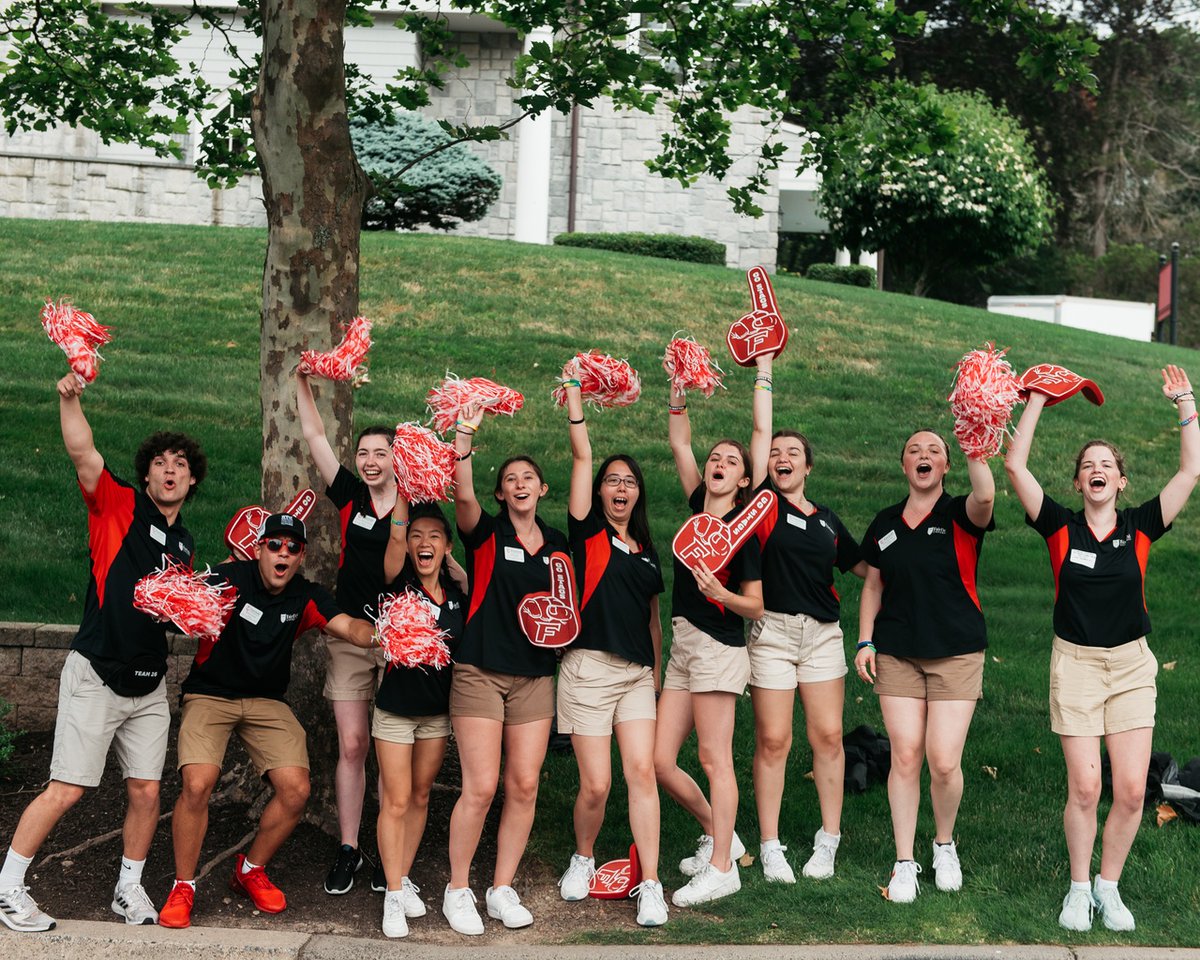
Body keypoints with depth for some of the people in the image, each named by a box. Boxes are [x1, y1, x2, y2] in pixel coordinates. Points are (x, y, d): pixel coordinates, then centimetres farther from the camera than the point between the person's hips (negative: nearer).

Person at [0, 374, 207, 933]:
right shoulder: (119, 506, -2)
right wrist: (69, 398, -32)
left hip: (149, 685, 6)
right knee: (66, 791, -5)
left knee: (146, 791, 5)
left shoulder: (184, 545, 15)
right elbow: (82, 452, -19)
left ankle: (128, 889, 22)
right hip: (96, 675, -6)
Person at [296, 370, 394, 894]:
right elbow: (314, 436, 5)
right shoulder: (350, 497, 4)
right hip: (350, 637, 2)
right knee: (351, 745, 3)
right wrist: (302, 380, 0)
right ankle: (347, 851, 11)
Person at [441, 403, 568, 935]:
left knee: (524, 786, 2)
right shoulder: (487, 534, -1)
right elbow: (463, 494, -21)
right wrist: (464, 433, -30)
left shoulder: (557, 544, 12)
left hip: (535, 677, 4)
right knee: (480, 788, -9)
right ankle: (457, 889, 7)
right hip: (480, 672, -4)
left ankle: (502, 889, 15)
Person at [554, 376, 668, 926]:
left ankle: (650, 885, -5)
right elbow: (581, 456, -5)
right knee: (596, 783, -5)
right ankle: (583, 859, 23)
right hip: (589, 668, -4)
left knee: (642, 772, -8)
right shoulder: (587, 533, 3)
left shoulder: (647, 551, 16)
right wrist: (574, 394, -8)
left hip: (637, 673, 4)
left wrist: (657, 675, 18)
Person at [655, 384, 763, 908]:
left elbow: (756, 606, -5)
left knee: (714, 758, -5)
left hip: (718, 646, -7)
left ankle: (721, 867, 0)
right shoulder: (698, 507, 12)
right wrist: (678, 390, 5)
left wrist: (720, 594, -22)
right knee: (659, 760, 6)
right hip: (682, 647, 7)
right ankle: (719, 834, 23)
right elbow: (680, 442, 15)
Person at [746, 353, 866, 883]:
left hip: (823, 633, 3)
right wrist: (764, 369, 2)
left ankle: (828, 840, 12)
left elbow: (865, 566, 24)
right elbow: (760, 430, -1)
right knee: (772, 740, -2)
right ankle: (770, 847, 8)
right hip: (772, 631, -3)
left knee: (827, 735, 1)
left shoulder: (827, 520, 13)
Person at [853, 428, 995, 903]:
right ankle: (904, 863, 11)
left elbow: (985, 495, -28)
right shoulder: (885, 523, 10)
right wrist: (865, 640, 7)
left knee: (944, 762, -7)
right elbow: (873, 586, 16)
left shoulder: (959, 516, -2)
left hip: (957, 653, -3)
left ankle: (945, 845, 21)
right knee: (905, 757, -1)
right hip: (897, 654, 3)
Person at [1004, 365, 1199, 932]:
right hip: (1076, 664, -1)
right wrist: (1036, 401, -6)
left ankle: (1109, 886, 16)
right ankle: (1079, 888, 14)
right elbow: (1015, 466, -8)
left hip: (1131, 664, 2)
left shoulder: (1139, 527, 2)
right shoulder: (1061, 527, 0)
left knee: (1132, 789, -4)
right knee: (1084, 787, -6)